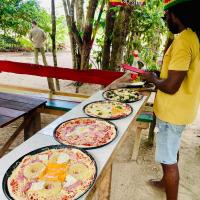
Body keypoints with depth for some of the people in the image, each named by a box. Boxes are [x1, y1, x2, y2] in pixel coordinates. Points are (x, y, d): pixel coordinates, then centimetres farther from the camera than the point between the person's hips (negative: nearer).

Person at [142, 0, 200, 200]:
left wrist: (152, 79, -9)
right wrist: (158, 76, 13)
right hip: (180, 108, 10)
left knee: (169, 159, 3)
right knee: (171, 151, 26)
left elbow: (170, 86, -26)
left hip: (173, 111, -10)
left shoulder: (183, 41, -24)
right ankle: (166, 181, 48)